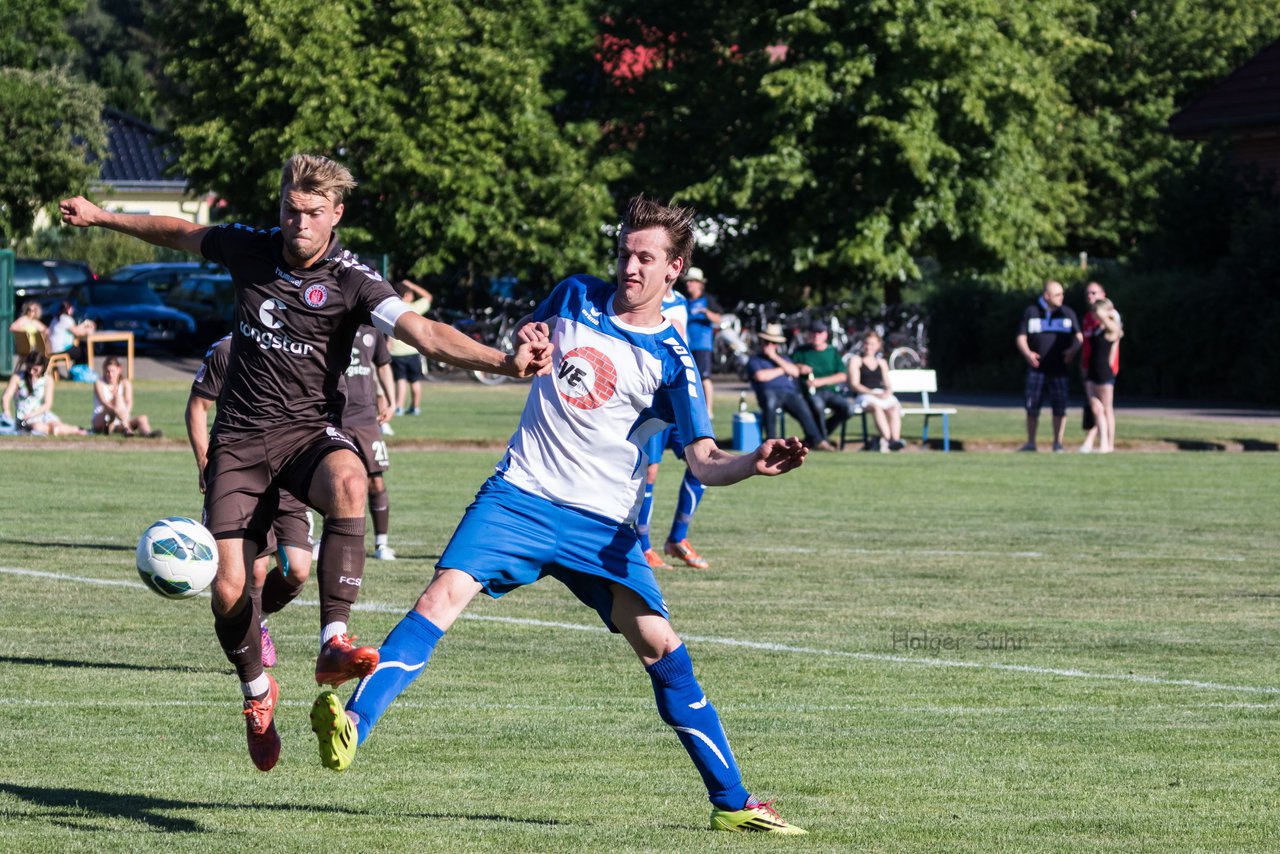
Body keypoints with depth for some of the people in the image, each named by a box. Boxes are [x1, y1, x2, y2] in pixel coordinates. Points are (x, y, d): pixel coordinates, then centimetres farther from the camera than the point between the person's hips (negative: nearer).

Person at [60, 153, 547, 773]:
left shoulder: (350, 280, -11)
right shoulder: (249, 249, 0)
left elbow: (423, 333, -23)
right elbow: (180, 234, 21)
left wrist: (503, 362, -39)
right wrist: (101, 216, 30)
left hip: (310, 430, -3)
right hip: (240, 438, 3)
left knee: (349, 480, -40)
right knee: (228, 588, -6)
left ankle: (333, 642, -38)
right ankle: (257, 691, 25)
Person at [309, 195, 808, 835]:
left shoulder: (670, 361, -4)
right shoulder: (575, 297, 6)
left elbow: (704, 464, -10)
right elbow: (529, 337, 28)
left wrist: (754, 464, -32)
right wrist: (526, 341, 2)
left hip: (599, 523, -1)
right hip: (519, 495, 2)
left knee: (660, 645, -9)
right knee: (442, 596, -21)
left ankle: (731, 802, 2)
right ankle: (350, 727, -32)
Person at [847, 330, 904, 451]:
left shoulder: (882, 363, 26)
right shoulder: (856, 360, 12)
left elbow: (888, 384, 19)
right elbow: (854, 385, 1)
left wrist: (888, 392, -7)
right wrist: (873, 393, -13)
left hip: (882, 395, 4)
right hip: (864, 395, -4)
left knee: (894, 407, -31)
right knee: (876, 406, -38)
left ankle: (896, 439, -48)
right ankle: (888, 439, -52)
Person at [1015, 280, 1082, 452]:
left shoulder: (1067, 313, 8)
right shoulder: (1031, 312, 5)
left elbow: (1078, 337, 10)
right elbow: (1021, 338, 5)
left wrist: (1073, 349, -12)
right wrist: (1027, 353, -15)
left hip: (1059, 368, 0)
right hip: (1037, 368, 0)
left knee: (1060, 406, -3)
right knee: (1032, 406, 0)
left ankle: (1058, 442, 5)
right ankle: (1031, 442, 10)